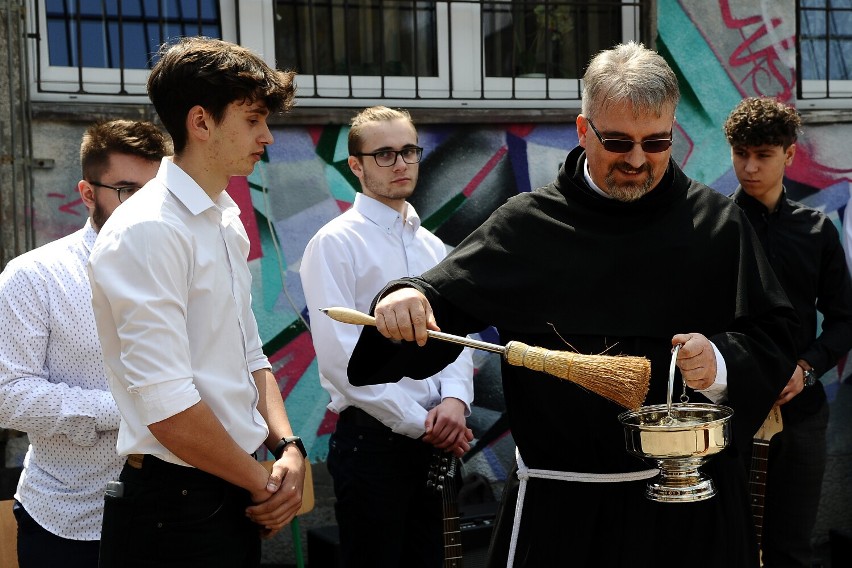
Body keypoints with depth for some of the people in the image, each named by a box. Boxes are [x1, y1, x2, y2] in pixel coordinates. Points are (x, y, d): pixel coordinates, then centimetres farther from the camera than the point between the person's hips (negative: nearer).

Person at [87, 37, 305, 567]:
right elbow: (166, 404, -23)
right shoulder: (149, 231, -17)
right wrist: (264, 483, -11)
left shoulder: (227, 223, 11)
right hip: (179, 505, -8)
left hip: (237, 498, 8)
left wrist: (288, 447, -1)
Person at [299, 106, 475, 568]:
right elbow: (341, 357, -15)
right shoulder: (335, 243, -8)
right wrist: (420, 422, -14)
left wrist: (454, 399, -9)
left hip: (438, 442, 6)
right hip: (373, 439, -6)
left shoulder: (433, 247, 13)